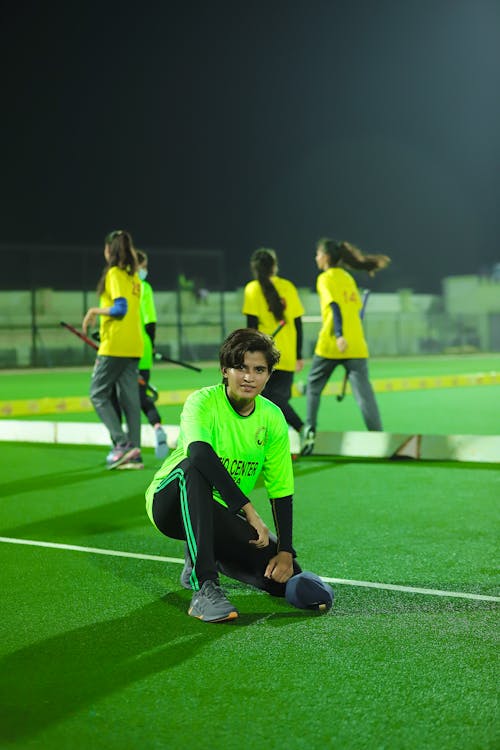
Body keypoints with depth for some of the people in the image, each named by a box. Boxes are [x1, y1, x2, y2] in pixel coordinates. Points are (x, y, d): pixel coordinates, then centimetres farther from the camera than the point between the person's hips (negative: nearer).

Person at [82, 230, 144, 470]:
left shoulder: (114, 273, -10)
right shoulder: (133, 277, 15)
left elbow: (120, 308, -20)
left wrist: (94, 311, -7)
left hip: (115, 346, -8)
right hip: (134, 347, 8)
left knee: (98, 394, 2)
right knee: (130, 398, 6)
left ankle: (121, 443, -10)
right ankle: (134, 454, 4)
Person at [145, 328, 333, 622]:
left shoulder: (273, 418, -4)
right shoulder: (203, 402, -19)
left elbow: (281, 491, -1)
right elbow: (199, 452, -40)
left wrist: (286, 552, -10)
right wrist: (249, 511, -46)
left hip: (221, 515, 5)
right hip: (169, 503, -5)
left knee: (285, 575, -12)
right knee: (194, 466, -38)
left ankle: (207, 557, 17)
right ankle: (204, 588, -40)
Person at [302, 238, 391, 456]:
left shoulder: (325, 279, -3)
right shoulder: (348, 278, 16)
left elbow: (335, 306, -18)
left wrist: (339, 335, -28)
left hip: (330, 346, -5)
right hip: (356, 345, 5)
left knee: (313, 386, 15)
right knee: (363, 391, -2)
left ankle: (310, 432, 11)